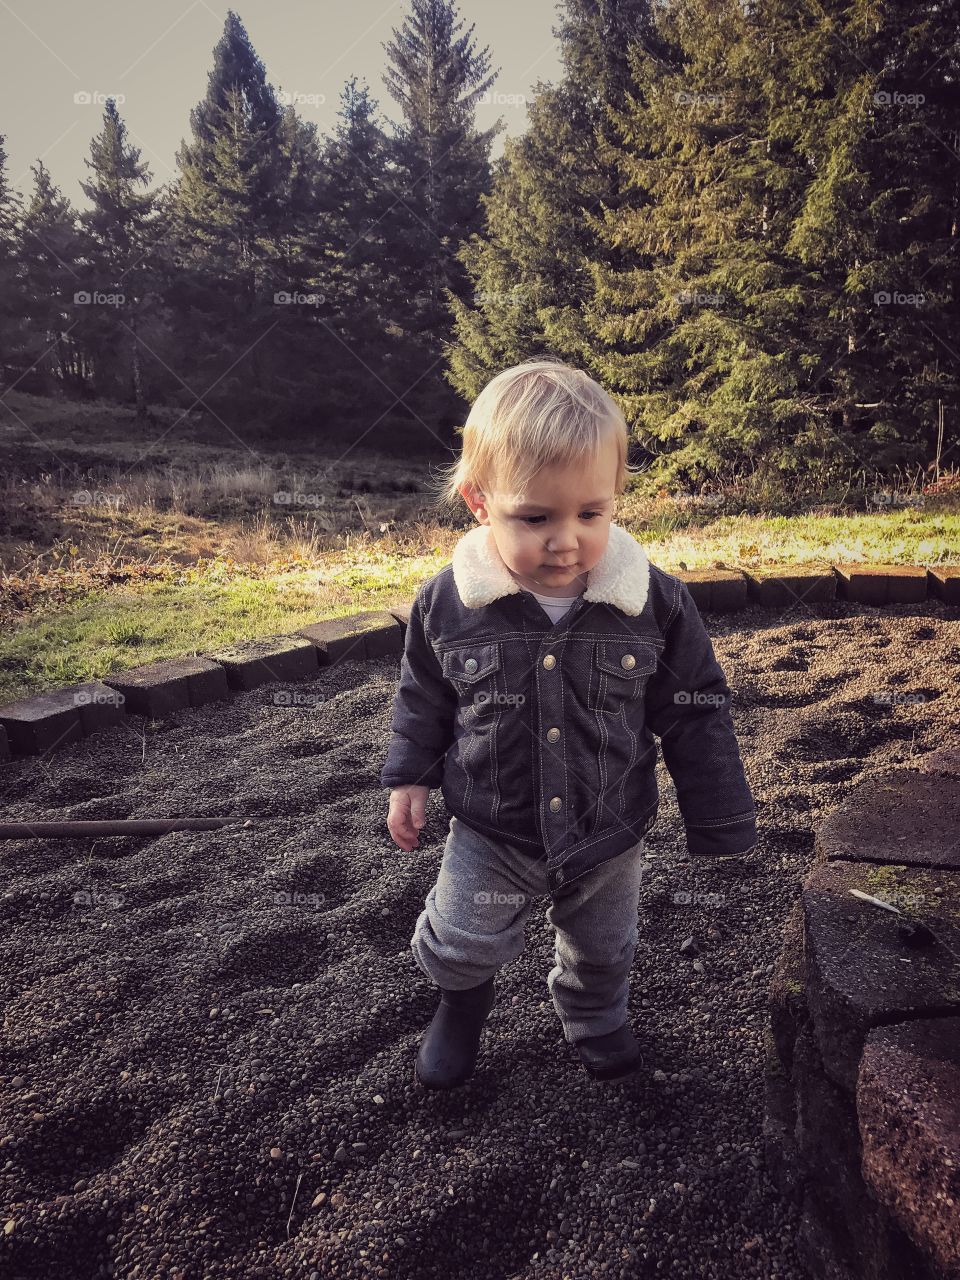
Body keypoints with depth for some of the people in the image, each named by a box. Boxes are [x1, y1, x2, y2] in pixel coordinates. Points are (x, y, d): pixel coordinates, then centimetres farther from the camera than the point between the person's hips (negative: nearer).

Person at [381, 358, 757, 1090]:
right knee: (462, 940, 13)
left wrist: (721, 824, -4)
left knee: (603, 948, 24)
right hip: (491, 831, -1)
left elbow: (696, 716, -9)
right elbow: (424, 696, 0)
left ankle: (594, 1017, 58)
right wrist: (410, 777, 3)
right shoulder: (448, 604, -19)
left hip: (611, 832, 1)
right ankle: (463, 1000, 50)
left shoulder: (656, 604, -20)